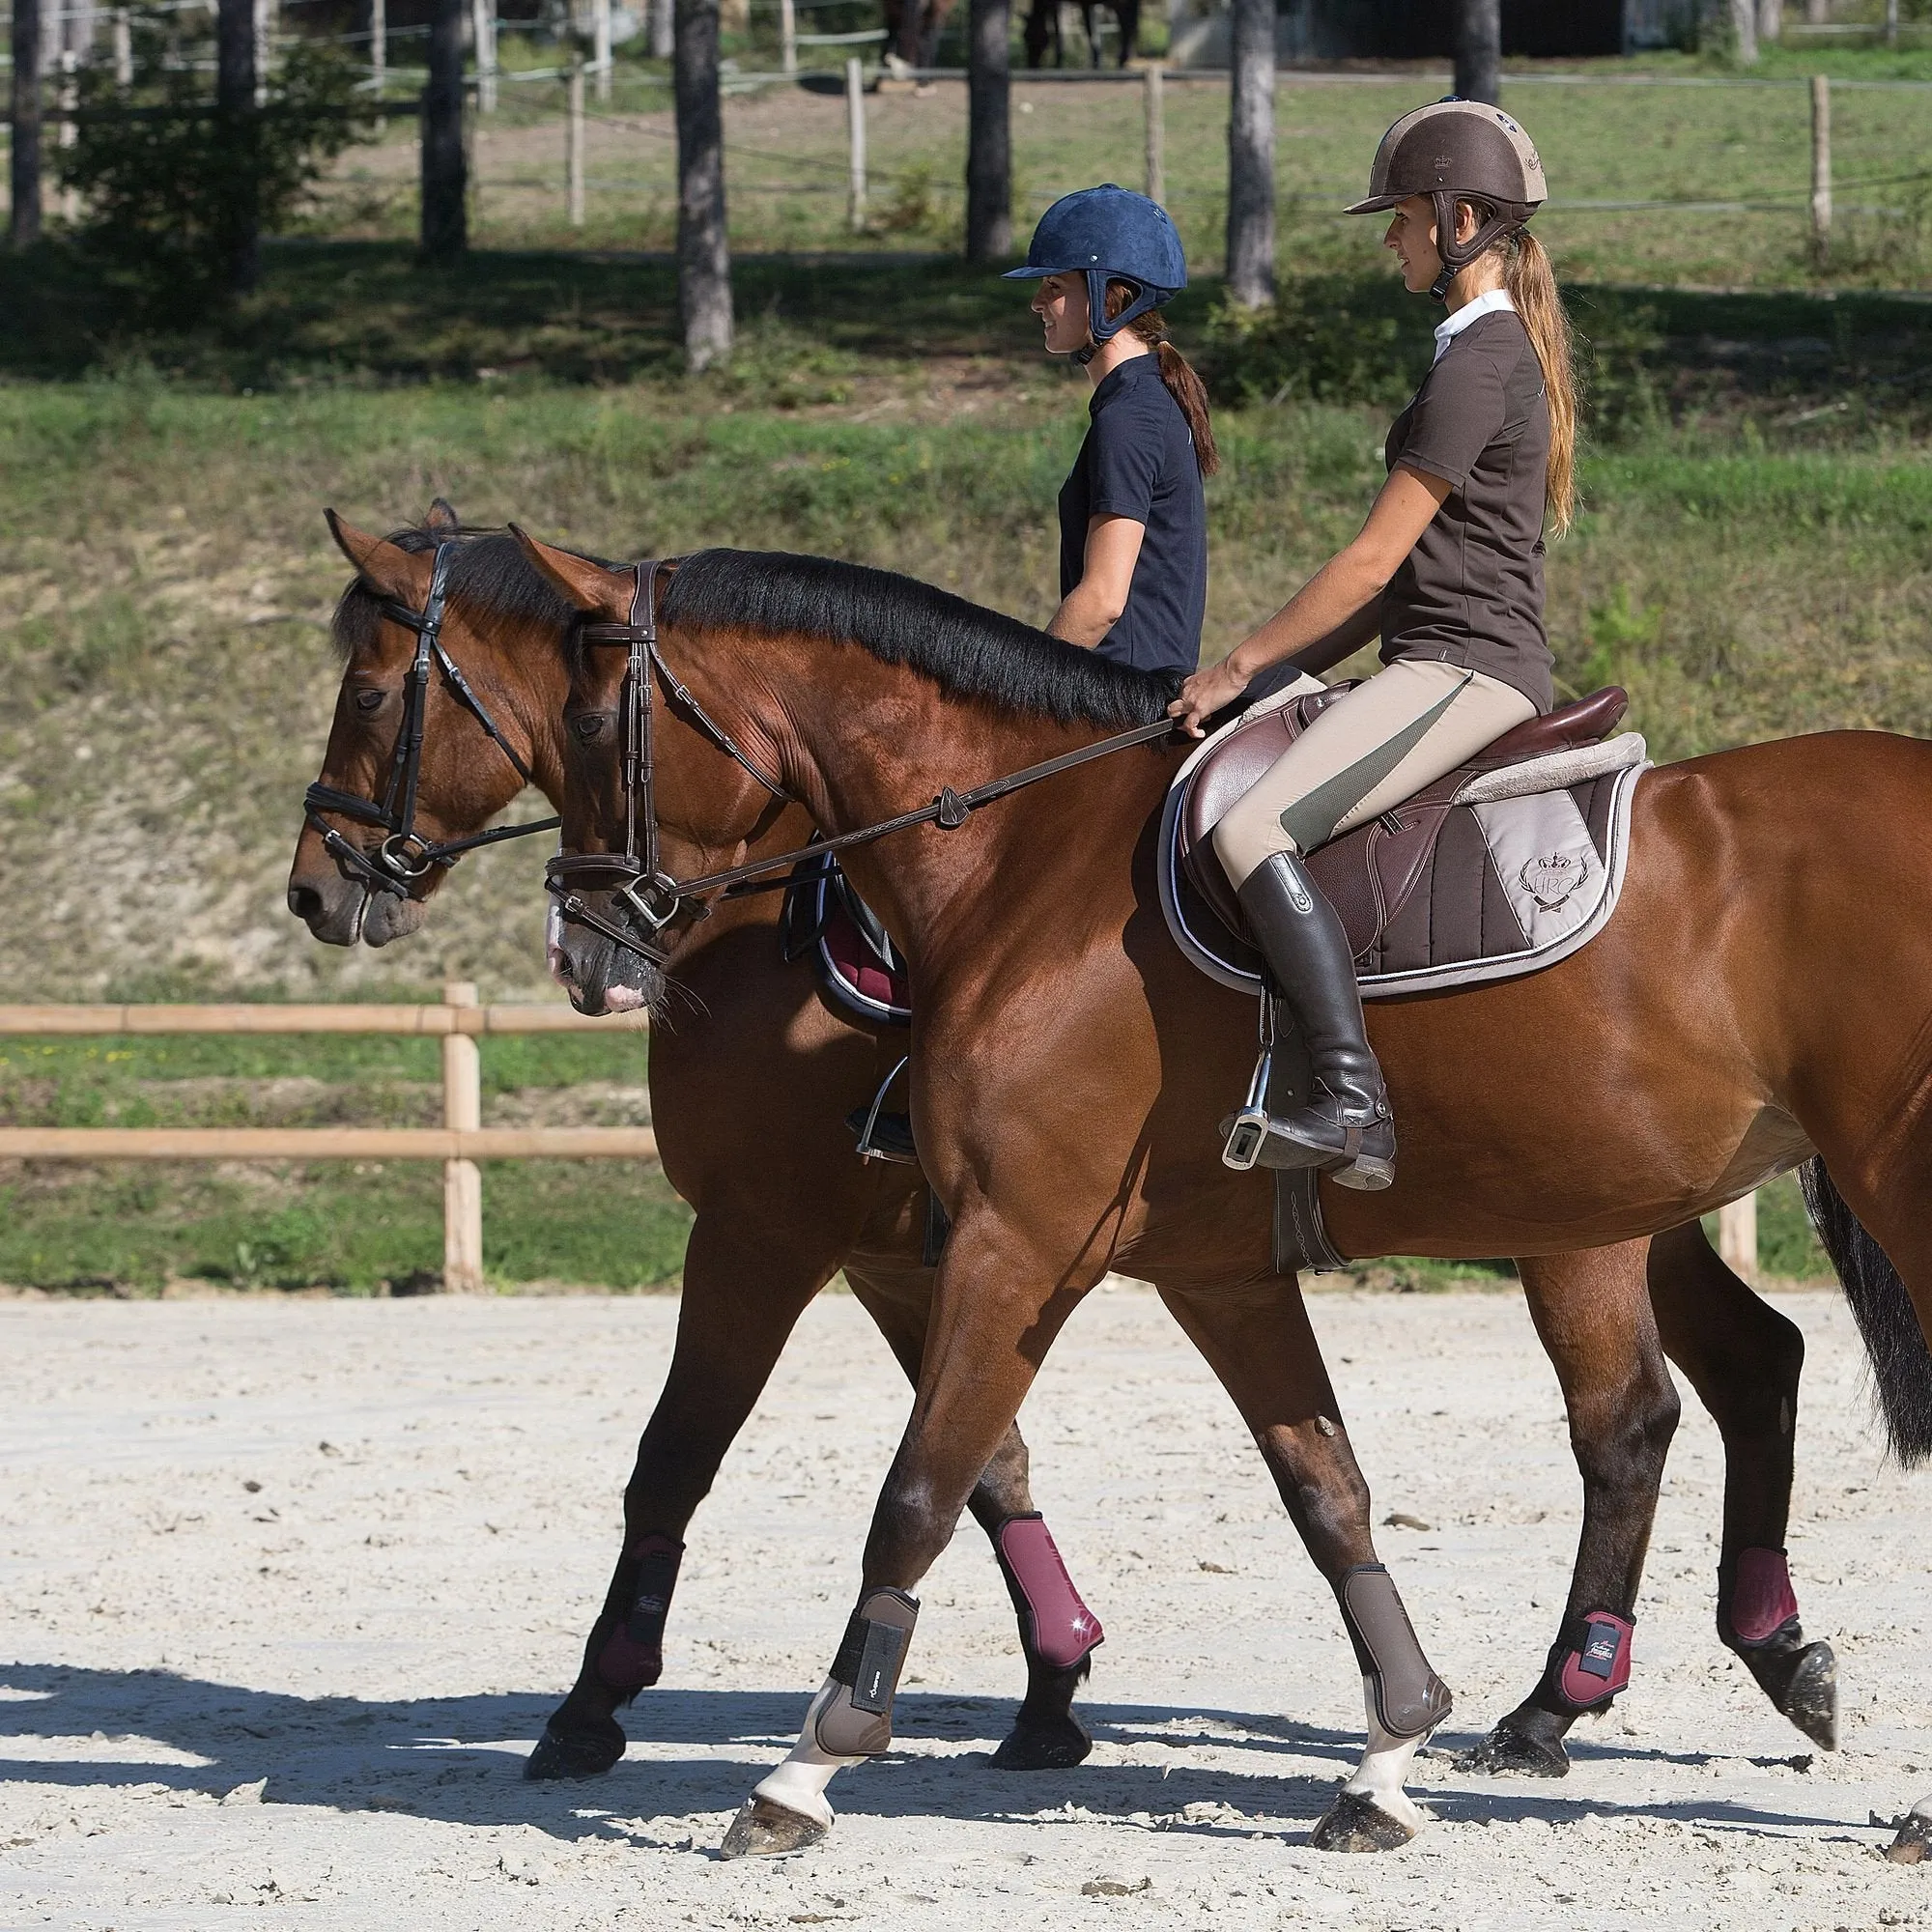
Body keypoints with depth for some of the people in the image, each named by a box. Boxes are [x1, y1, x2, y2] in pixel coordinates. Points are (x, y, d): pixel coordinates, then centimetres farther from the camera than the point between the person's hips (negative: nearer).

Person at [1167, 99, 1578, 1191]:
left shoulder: (1480, 362, -13)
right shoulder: (1501, 349, 20)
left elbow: (1375, 561, -14)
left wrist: (1244, 667, -7)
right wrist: (1291, 670, 17)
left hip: (1464, 670, -11)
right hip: (1452, 663, 11)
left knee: (1252, 828, -27)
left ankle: (1354, 1107, -32)